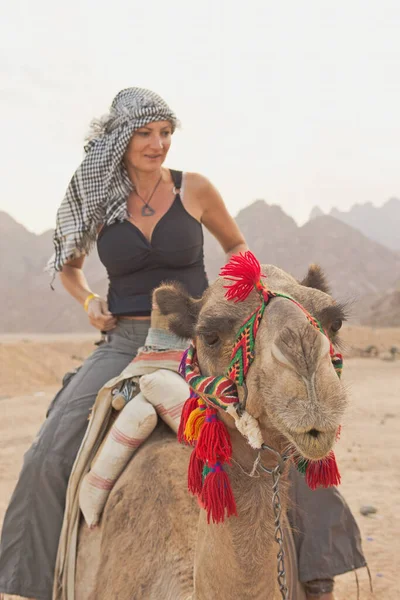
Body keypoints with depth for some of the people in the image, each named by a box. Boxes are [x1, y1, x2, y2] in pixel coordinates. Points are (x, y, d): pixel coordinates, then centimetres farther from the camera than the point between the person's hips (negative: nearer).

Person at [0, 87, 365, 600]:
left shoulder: (194, 190, 0)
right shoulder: (97, 198, 4)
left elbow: (236, 245, 17)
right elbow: (67, 264, 21)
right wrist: (88, 301, 2)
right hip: (123, 344, 1)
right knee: (49, 457, -13)